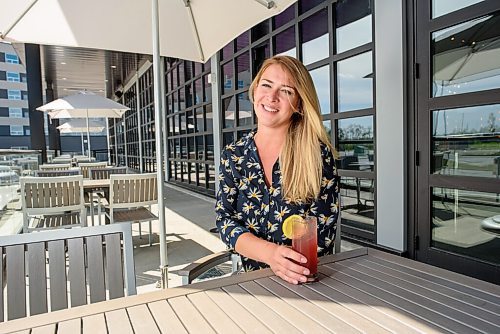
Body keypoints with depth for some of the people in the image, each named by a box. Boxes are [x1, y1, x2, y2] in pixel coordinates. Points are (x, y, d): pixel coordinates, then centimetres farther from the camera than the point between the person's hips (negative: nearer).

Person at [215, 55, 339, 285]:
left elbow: (323, 228, -5)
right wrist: (270, 253, -20)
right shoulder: (232, 155, 2)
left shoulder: (318, 153, -6)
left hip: (307, 279, -1)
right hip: (252, 276, 3)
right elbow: (224, 219, -4)